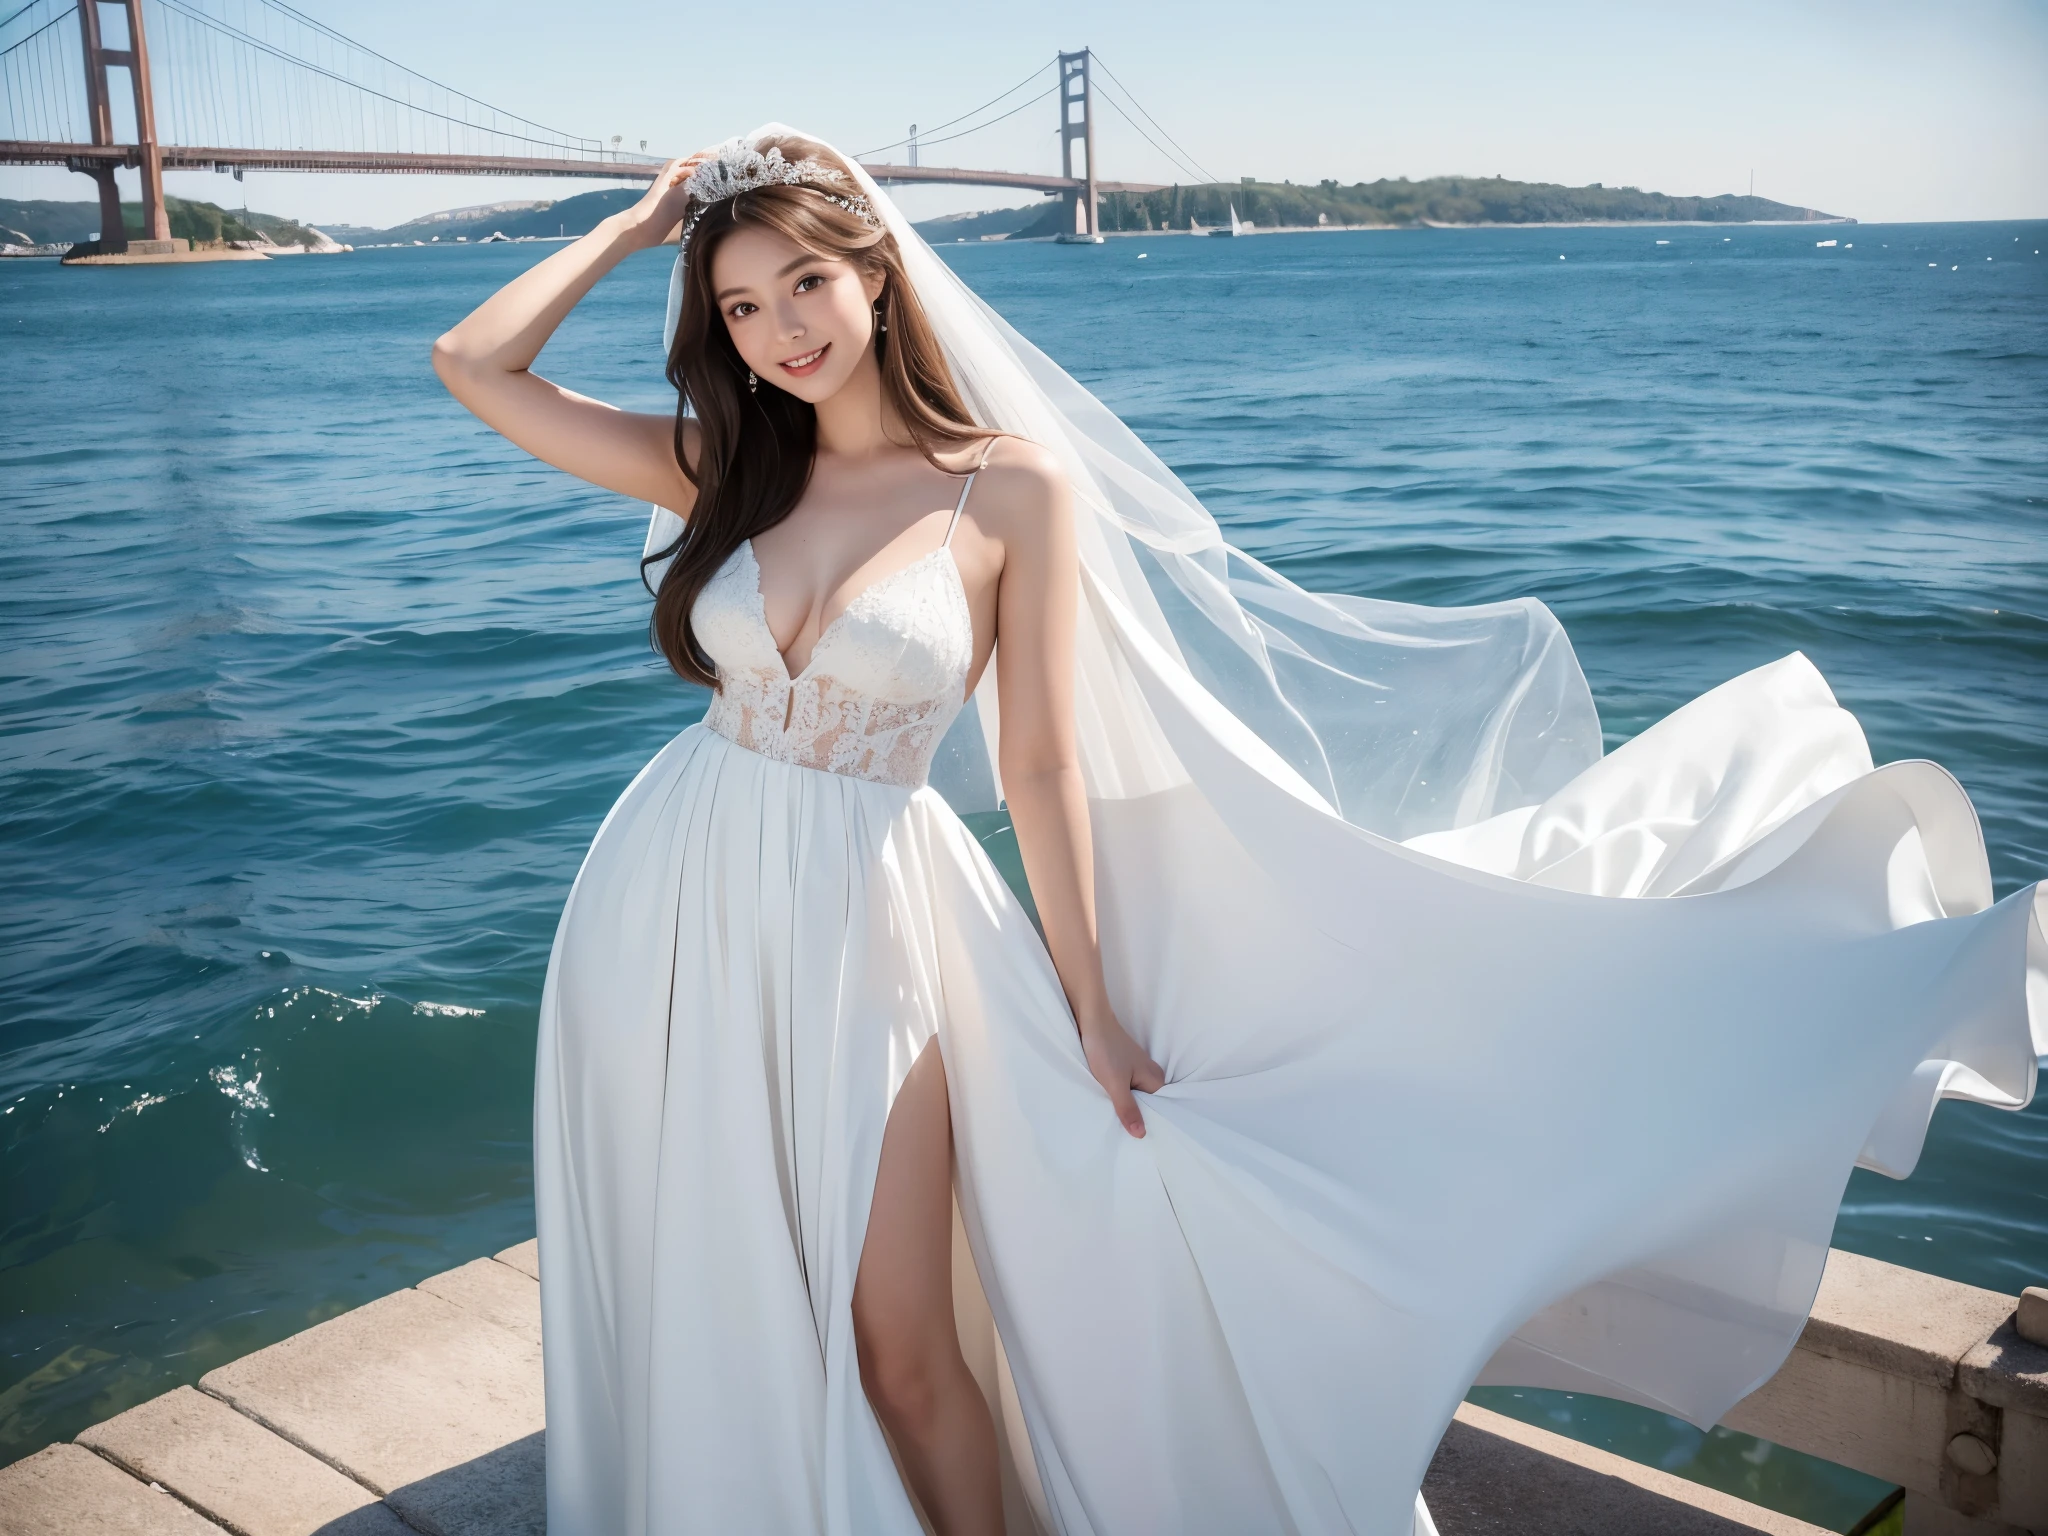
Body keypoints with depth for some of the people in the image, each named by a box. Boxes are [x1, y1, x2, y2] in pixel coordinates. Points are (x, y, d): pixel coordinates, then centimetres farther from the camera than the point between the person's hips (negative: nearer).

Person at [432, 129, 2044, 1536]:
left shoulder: (1014, 490, -7)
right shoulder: (719, 471, 2)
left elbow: (1041, 763, -6)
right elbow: (475, 363, 5)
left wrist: (1093, 1010, -3)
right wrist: (640, 220, 7)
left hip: (866, 921, -3)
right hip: (677, 909, 4)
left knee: (898, 1348, 3)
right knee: (702, 1324, 15)